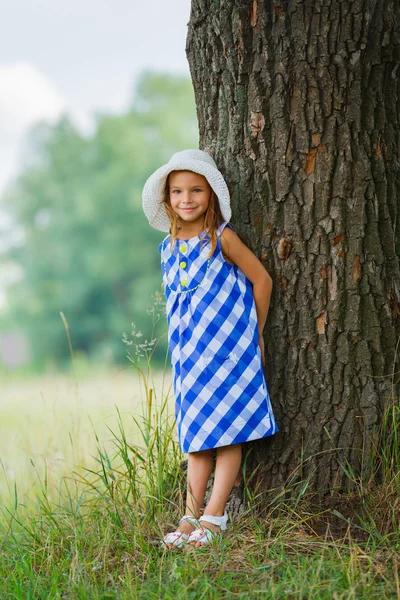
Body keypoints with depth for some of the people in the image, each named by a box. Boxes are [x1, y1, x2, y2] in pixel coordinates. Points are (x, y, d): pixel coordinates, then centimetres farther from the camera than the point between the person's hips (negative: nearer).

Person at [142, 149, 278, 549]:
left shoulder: (222, 238, -9)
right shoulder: (168, 248, 8)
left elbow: (261, 279, -4)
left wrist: (253, 334, 2)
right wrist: (186, 344, 14)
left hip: (229, 350, -6)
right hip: (189, 355, 6)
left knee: (227, 431, -3)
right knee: (196, 434, 8)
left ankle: (214, 517, 0)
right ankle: (191, 516, 11)